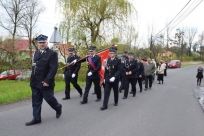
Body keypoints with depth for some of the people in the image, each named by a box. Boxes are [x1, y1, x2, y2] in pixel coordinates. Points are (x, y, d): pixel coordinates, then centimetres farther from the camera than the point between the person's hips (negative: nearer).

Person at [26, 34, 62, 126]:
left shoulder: (52, 54, -10)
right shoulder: (36, 53, 13)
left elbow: (53, 69, -17)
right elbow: (34, 67, 18)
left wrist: (47, 81, -22)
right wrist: (32, 80, 14)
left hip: (45, 83, -6)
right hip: (35, 83, 7)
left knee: (49, 98, 5)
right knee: (36, 101, 9)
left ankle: (58, 108, 34)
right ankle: (36, 118, 18)